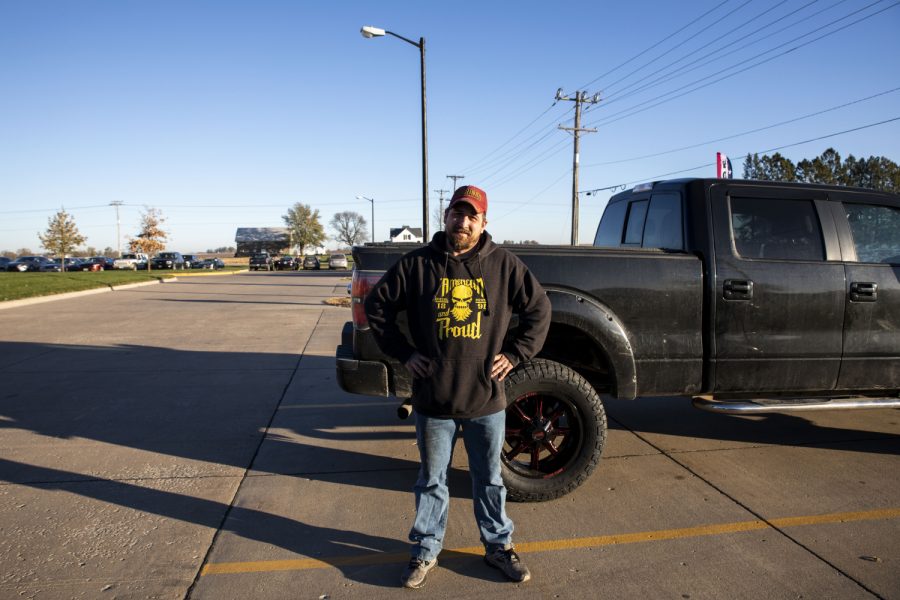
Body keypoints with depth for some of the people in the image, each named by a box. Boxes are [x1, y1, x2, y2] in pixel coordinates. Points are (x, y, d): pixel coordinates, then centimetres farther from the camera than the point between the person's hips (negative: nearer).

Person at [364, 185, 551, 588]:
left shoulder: (504, 265, -2)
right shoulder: (417, 264, -3)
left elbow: (538, 309, 7)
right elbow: (377, 306, 4)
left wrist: (513, 354, -1)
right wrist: (403, 353, -3)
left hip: (487, 399, 1)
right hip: (433, 400, 0)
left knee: (490, 480, 17)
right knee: (432, 481, 16)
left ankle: (498, 546, 37)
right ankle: (425, 550, 35)